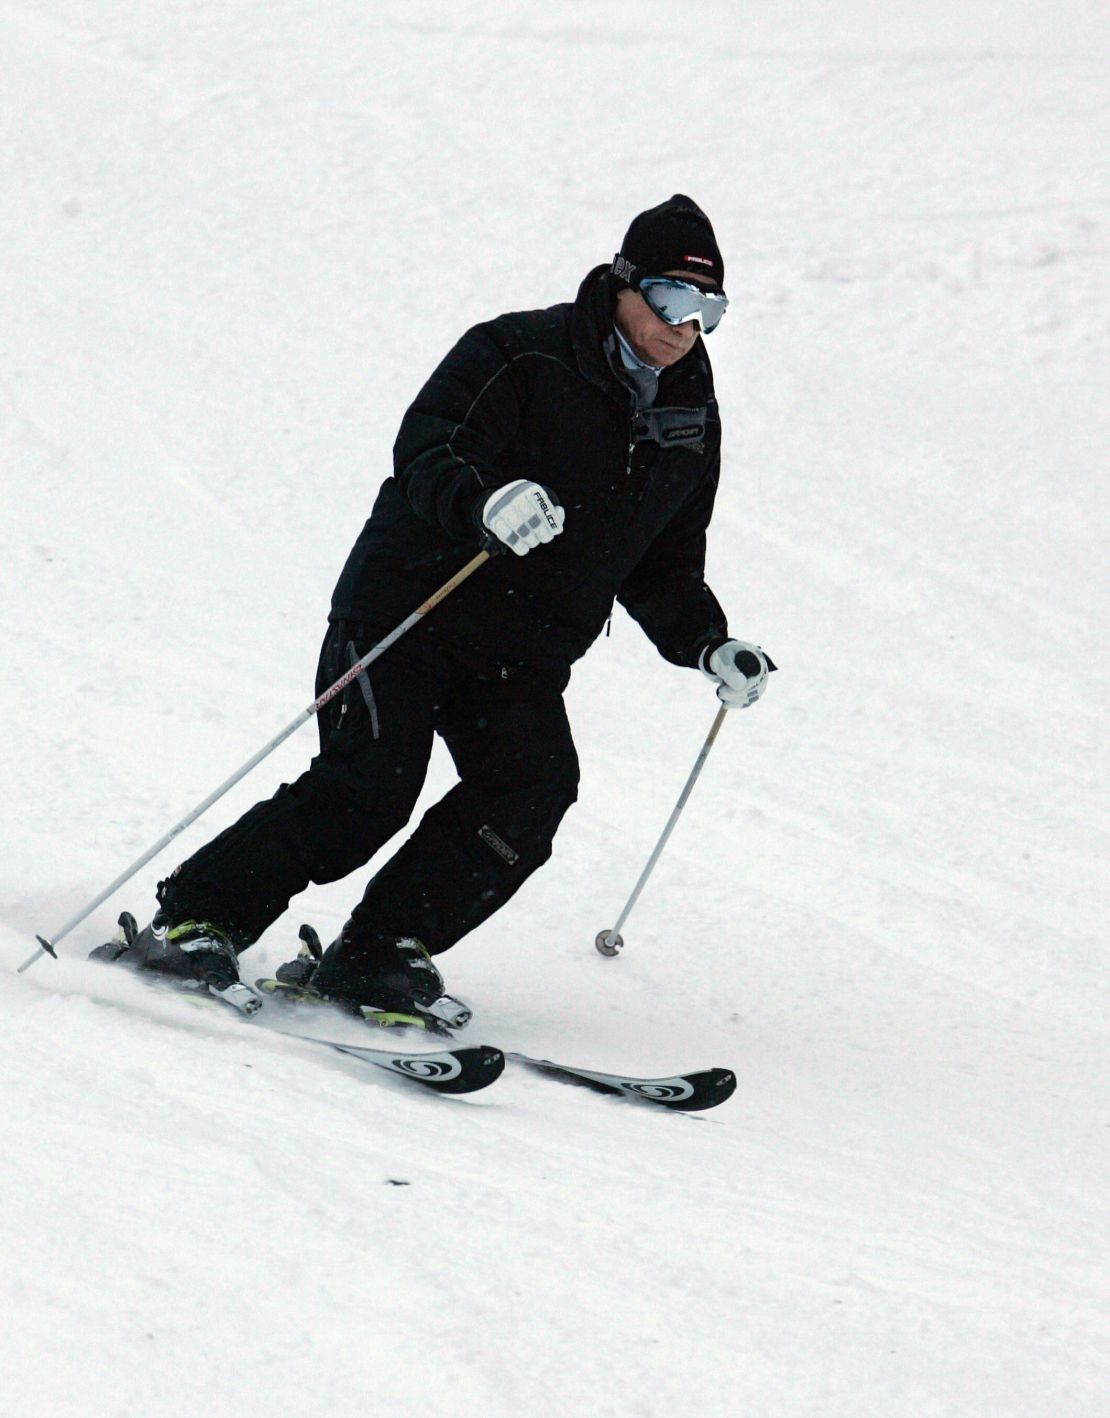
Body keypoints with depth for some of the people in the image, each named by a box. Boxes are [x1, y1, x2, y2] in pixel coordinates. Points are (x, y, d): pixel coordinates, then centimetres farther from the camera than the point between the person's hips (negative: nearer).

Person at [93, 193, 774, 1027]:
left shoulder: (692, 424, 11)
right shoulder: (520, 355, -7)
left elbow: (663, 571, 21)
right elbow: (424, 451, -19)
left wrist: (711, 647, 5)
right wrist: (483, 502, -39)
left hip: (524, 654, 6)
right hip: (409, 608, -5)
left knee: (536, 786, -18)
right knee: (370, 786, -19)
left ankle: (377, 957, -14)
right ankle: (194, 923, -8)